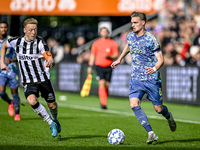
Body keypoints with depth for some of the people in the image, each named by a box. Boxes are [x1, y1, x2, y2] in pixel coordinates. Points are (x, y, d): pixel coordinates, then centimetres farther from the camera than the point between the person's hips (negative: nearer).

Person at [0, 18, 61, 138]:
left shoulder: (40, 43, -13)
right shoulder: (16, 42, -5)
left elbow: (51, 60, -21)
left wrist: (50, 62, -45)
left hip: (43, 78, 0)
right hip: (28, 81, 1)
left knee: (52, 105, 5)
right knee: (32, 101, -27)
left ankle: (54, 119, 45)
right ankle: (51, 124, -8)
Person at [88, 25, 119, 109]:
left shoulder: (113, 43, 5)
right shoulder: (96, 43, 7)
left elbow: (116, 55, 3)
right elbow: (92, 55, 12)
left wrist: (109, 56, -16)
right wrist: (90, 66, 8)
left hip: (109, 67, 1)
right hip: (99, 66, -1)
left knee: (107, 85, 2)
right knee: (102, 84, -15)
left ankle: (103, 102, 21)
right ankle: (103, 103, -18)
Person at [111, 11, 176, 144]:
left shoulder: (151, 39, -13)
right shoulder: (130, 37, 4)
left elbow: (160, 60, -16)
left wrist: (154, 68, -36)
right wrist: (119, 59, 34)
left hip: (152, 79, -4)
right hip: (136, 79, 4)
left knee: (158, 108, 4)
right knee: (134, 105, -19)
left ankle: (169, 117, 42)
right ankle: (151, 134, -17)